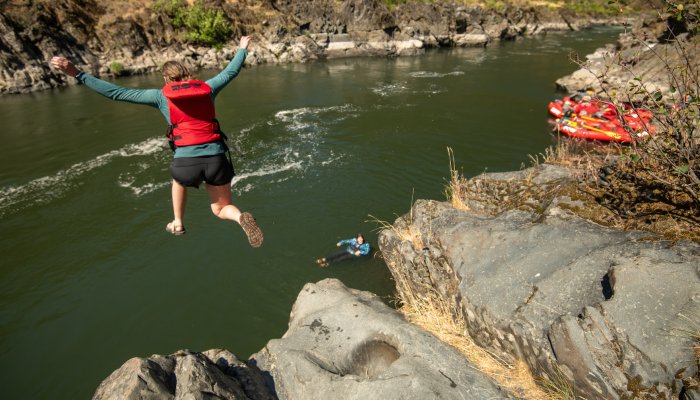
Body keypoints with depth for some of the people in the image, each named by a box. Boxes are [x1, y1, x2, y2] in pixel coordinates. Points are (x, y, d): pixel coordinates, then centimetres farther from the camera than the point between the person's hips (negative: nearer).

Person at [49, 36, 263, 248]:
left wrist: (77, 74, 12)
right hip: (216, 159, 1)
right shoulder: (207, 88, 12)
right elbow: (231, 71, 28)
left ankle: (178, 223, 43)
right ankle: (240, 216, -16)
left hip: (186, 162, -1)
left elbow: (117, 93, 6)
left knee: (179, 179, 39)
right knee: (222, 209, 19)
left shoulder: (162, 95, 6)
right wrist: (242, 49, 45)